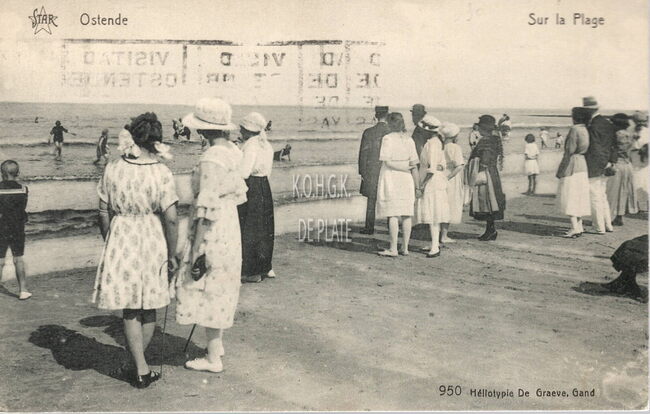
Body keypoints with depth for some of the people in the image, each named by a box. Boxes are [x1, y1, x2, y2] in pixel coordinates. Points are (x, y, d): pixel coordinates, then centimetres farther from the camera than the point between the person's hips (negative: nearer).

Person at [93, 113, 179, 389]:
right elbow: (170, 219, -13)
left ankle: (141, 370, 12)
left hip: (121, 242, 1)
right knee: (149, 309, 16)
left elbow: (104, 213, -1)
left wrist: (109, 242, 14)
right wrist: (172, 254, -2)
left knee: (130, 310, 10)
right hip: (153, 242, 0)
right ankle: (138, 364, 28)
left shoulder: (113, 169, -6)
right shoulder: (161, 173, -12)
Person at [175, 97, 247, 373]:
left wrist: (199, 252, -19)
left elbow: (207, 211, -23)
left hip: (212, 234, -9)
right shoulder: (231, 152, 4)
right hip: (230, 227, 9)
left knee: (207, 293, 3)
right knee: (220, 290, 21)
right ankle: (217, 344, 37)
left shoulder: (211, 160, -22)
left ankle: (213, 359, 14)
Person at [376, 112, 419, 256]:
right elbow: (414, 165, 4)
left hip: (391, 179, -4)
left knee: (393, 215, -2)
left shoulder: (387, 138, -7)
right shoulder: (409, 140, 5)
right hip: (406, 180, 4)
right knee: (406, 215, 8)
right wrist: (417, 186, 8)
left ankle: (393, 249, 0)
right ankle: (405, 248, 14)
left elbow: (388, 162, -15)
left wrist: (406, 168, -6)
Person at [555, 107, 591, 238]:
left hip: (572, 164, -8)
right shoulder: (586, 130, 9)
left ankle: (574, 228, -9)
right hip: (583, 164, 8)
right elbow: (586, 149, 12)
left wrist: (562, 170, -12)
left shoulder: (574, 129, -14)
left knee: (569, 196, -5)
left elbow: (570, 151, -17)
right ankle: (579, 226, 17)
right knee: (579, 197, 14)